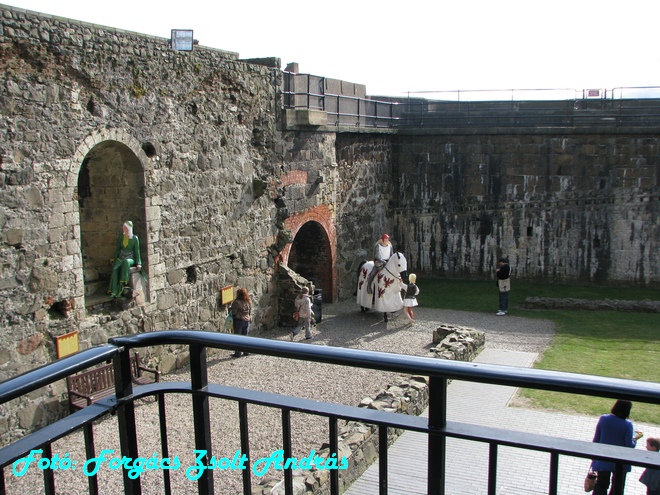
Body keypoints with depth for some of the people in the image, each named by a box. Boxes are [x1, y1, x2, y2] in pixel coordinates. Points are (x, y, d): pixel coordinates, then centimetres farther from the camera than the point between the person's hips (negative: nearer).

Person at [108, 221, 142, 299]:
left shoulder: (135, 238, -5)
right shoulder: (120, 237, 5)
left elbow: (137, 251, -3)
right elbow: (117, 249, 12)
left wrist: (138, 263, -7)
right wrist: (114, 260, 5)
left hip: (130, 259, -3)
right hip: (121, 258, 3)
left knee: (125, 262, -39)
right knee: (115, 268, -28)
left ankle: (122, 285, -38)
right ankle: (114, 292, -30)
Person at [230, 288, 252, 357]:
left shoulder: (236, 302, -16)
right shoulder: (249, 302, 3)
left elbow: (234, 312, -11)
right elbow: (250, 312, 10)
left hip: (238, 320, -6)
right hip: (247, 321, 6)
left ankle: (238, 353, 3)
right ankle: (246, 352, 19)